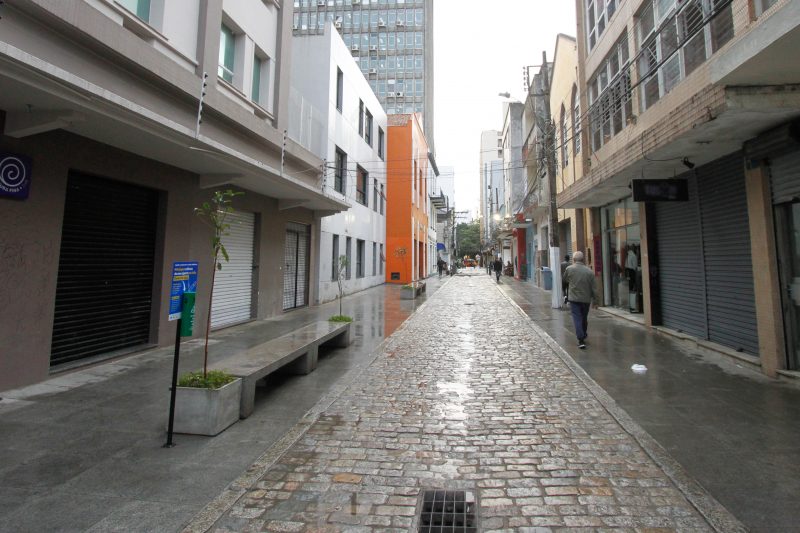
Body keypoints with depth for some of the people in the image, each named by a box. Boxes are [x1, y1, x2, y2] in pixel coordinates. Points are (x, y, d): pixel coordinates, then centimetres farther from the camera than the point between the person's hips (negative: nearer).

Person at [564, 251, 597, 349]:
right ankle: (583, 335, 39)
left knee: (577, 319, -2)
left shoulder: (569, 269, -9)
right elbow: (593, 288, -3)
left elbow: (565, 279, 10)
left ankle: (581, 340, -11)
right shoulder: (589, 271, -6)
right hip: (586, 299, 3)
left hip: (574, 299, -2)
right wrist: (595, 298, 9)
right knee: (584, 318, 20)